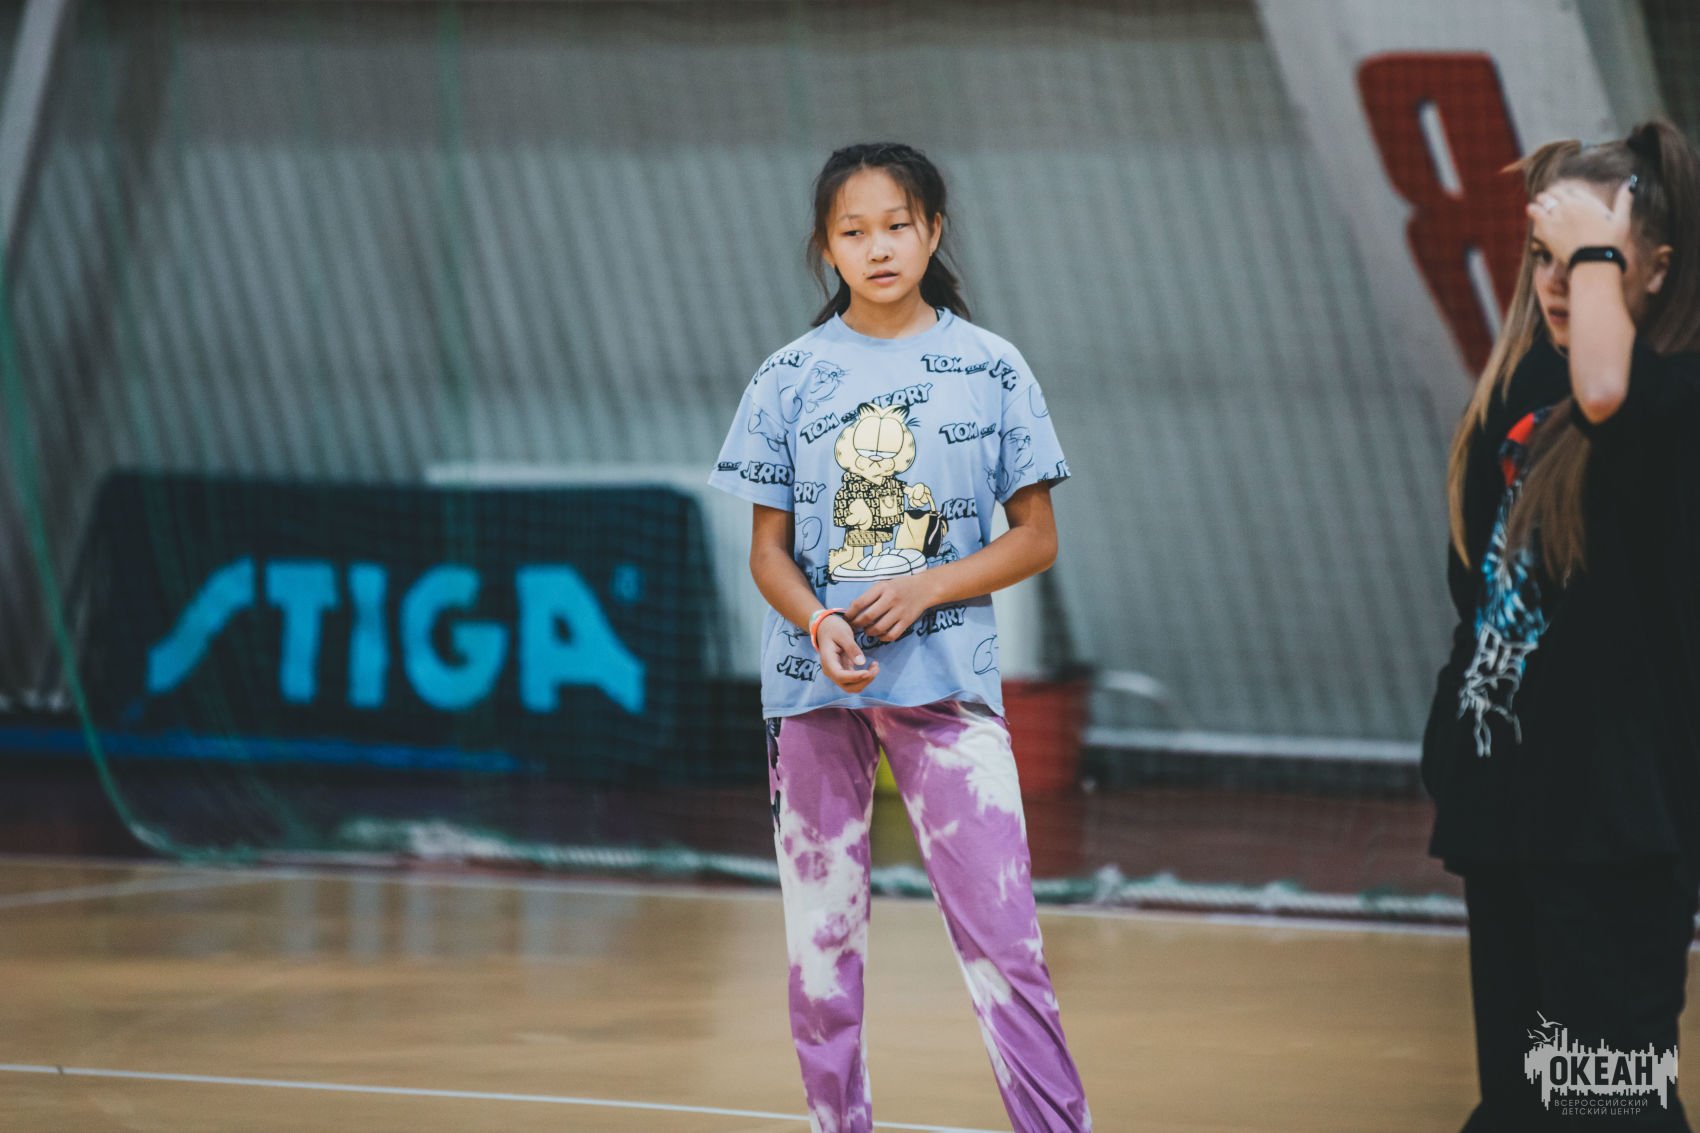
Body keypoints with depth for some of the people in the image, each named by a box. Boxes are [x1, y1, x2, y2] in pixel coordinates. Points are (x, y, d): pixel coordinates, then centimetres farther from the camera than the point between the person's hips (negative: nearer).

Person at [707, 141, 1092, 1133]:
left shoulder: (990, 368, 2)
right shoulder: (792, 376, 4)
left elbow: (1036, 537, 4)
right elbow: (768, 548, 7)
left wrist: (923, 589, -11)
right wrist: (819, 623, -14)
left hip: (947, 680, -2)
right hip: (815, 684, 2)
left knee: (1003, 940, -9)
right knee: (822, 942, 5)